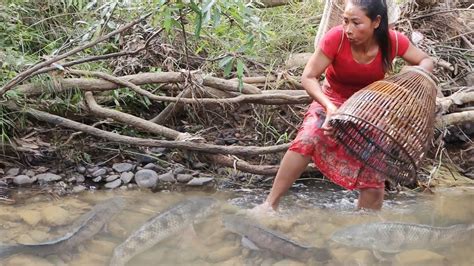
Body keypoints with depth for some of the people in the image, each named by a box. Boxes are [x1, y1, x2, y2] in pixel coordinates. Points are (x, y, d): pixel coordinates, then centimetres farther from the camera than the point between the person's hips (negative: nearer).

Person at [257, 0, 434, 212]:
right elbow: (309, 77, -24)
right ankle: (271, 203, -22)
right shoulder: (336, 37, -29)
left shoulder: (393, 41, -24)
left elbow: (425, 61, -6)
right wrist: (329, 106, -41)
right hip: (332, 100, -2)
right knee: (307, 139, -30)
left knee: (373, 174, -1)